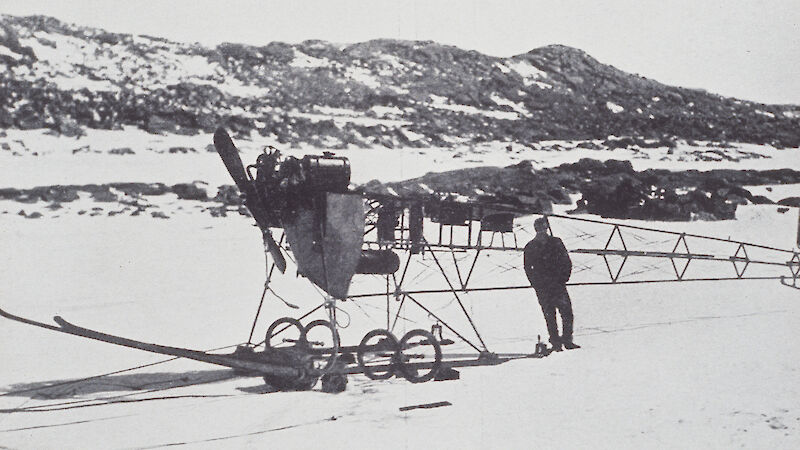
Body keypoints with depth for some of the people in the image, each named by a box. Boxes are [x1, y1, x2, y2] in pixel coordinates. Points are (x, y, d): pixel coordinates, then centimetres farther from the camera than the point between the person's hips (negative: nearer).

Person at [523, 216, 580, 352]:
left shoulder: (556, 242, 9)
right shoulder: (530, 247, 7)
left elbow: (567, 262, 9)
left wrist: (563, 278, -1)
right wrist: (537, 284, -4)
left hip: (558, 284, 1)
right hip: (542, 288, -1)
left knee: (567, 312, -4)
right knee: (549, 315, -2)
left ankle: (567, 340, 3)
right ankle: (555, 343, 2)